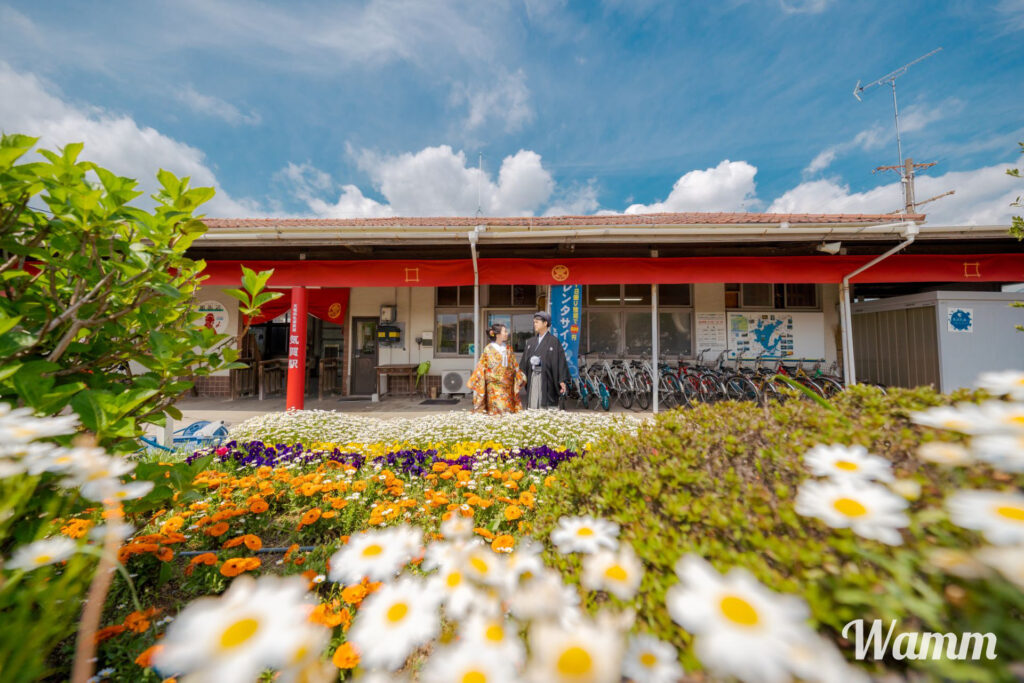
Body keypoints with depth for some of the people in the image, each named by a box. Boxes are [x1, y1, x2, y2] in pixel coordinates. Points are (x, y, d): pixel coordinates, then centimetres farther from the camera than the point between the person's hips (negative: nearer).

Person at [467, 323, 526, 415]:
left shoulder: (508, 349, 10)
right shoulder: (488, 349, -4)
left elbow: (514, 366, 14)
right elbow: (482, 367, -2)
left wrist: (520, 378, 6)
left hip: (508, 386, 4)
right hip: (494, 386, -4)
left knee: (509, 411, 4)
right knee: (496, 411, -4)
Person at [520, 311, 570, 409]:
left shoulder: (554, 341, -3)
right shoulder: (530, 341, 12)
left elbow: (561, 361, -8)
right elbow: (524, 361, 12)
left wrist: (562, 380, -14)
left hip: (546, 378, -4)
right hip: (532, 378, 5)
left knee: (547, 406, 0)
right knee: (533, 407, 6)